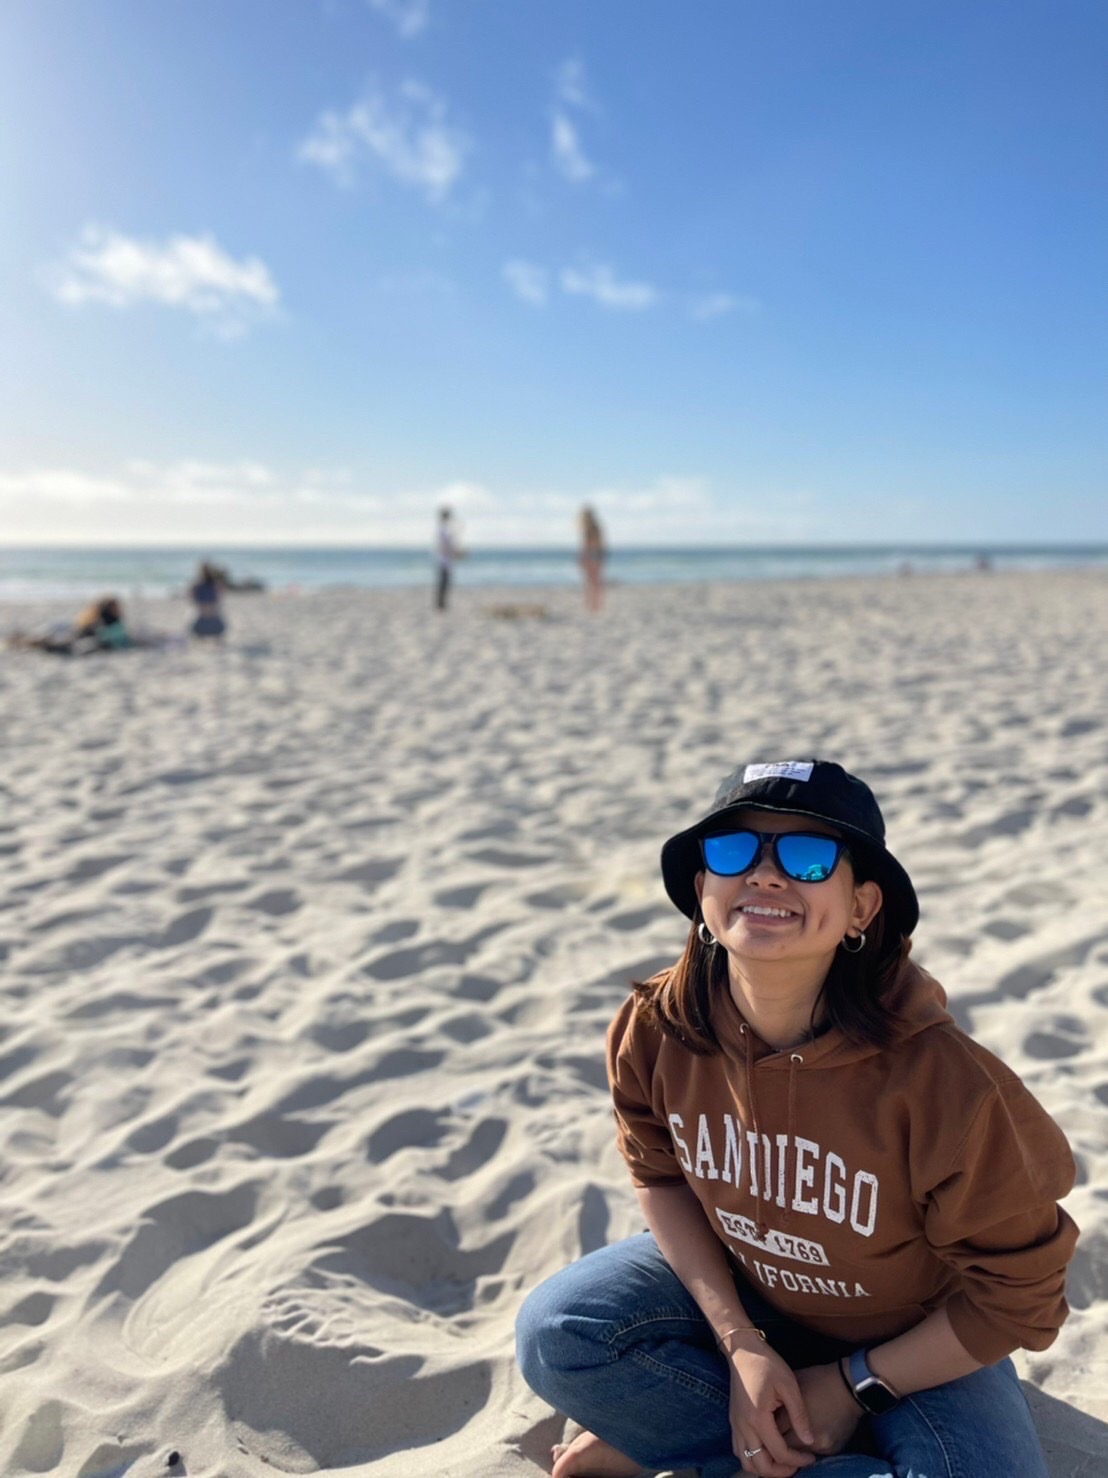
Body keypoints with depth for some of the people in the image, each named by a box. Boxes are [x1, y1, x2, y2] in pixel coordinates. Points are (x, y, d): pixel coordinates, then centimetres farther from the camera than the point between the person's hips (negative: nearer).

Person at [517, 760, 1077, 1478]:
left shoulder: (945, 1084, -34)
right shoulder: (656, 1029, -22)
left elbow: (1015, 1294, -18)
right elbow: (660, 1176, -4)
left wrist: (853, 1386, -14)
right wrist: (740, 1344, -14)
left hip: (916, 1344, -1)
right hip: (737, 1291, 2)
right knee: (555, 1335, -19)